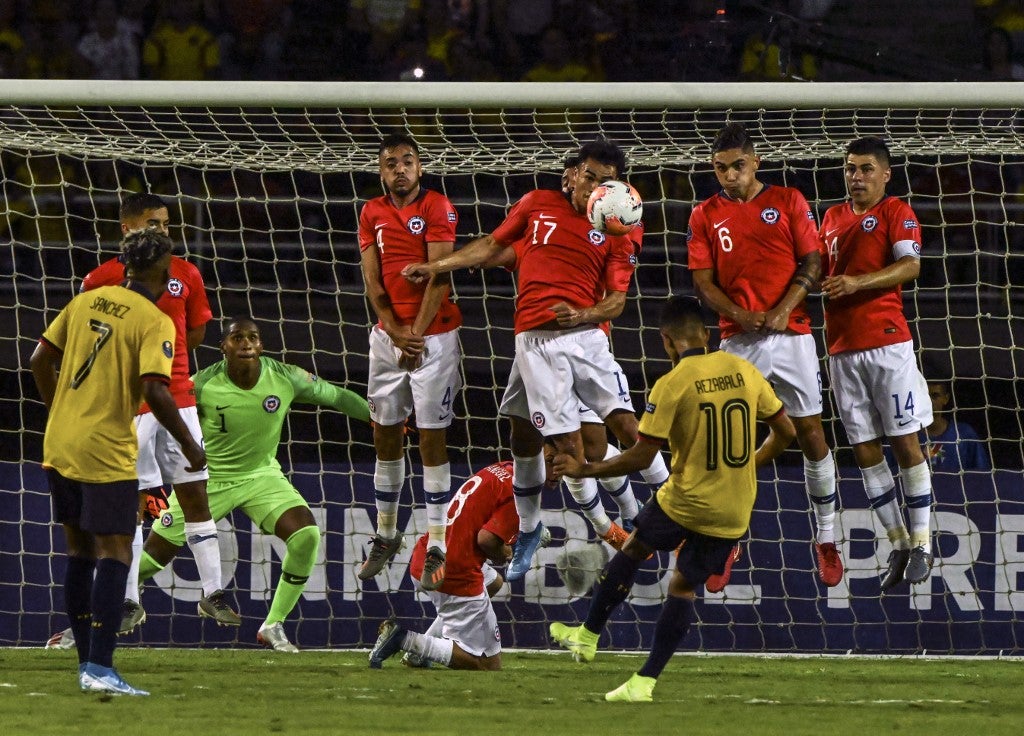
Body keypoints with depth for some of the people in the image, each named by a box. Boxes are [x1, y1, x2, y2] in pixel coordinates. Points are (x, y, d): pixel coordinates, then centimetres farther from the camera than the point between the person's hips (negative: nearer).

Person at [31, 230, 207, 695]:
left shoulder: (86, 301, 8)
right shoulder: (155, 322, -11)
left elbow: (41, 361, 11)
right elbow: (155, 391, -21)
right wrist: (190, 446, -9)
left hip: (59, 445, 7)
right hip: (106, 453, -6)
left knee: (79, 551, 14)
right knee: (114, 553, -5)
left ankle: (88, 665, 18)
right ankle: (99, 669, -15)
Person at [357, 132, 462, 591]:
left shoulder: (437, 208, -7)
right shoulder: (372, 214, 7)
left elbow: (438, 277, -12)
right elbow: (372, 281, 2)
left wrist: (417, 333, -15)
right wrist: (396, 333, -9)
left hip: (434, 335, -5)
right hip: (388, 335, 5)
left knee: (432, 440, -4)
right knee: (385, 435, 9)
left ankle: (437, 546, -2)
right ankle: (386, 535, 21)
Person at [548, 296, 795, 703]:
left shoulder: (670, 385, -14)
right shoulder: (744, 370, 0)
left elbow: (641, 456, -14)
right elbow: (785, 432, 7)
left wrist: (584, 470, -2)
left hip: (685, 501, -4)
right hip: (733, 514, 4)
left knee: (632, 550, 23)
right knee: (684, 586, 15)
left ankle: (588, 635, 35)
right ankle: (645, 682, 11)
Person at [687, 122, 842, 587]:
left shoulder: (788, 202, 3)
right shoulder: (706, 216, 6)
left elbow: (812, 261, 0)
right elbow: (702, 281, 2)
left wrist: (783, 309, -14)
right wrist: (742, 316, -15)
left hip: (791, 334, 0)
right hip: (737, 340, 0)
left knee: (810, 433, 1)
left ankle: (826, 537, 11)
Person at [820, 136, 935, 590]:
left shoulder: (896, 212, -1)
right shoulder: (832, 218, 17)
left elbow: (910, 266, -15)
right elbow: (820, 268, 27)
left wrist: (858, 282, -24)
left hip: (887, 342, -6)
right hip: (841, 346, 6)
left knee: (905, 442, -4)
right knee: (863, 448, 4)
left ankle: (922, 543, 1)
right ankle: (898, 543, 10)